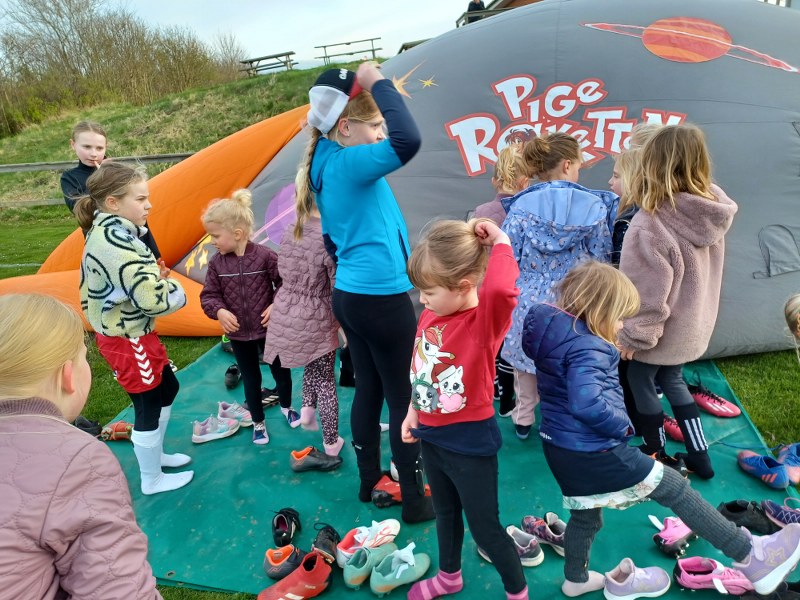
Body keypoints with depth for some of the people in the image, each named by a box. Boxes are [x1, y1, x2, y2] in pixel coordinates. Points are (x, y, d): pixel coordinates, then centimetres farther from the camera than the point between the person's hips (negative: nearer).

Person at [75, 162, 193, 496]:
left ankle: (154, 453, 44)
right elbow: (155, 301, -33)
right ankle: (152, 479, 29)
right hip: (128, 340, -10)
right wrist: (174, 290, -11)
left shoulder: (104, 234, 5)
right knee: (149, 405, 8)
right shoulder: (119, 244, -29)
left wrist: (154, 274, 0)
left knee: (168, 387, 25)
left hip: (120, 332, 10)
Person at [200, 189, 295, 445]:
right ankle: (258, 423, 34)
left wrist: (276, 305, -20)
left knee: (281, 371, 15)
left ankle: (286, 407, 44)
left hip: (268, 329, -2)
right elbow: (208, 295, -2)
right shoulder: (217, 263, -7)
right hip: (238, 334, 2)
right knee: (251, 379, 15)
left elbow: (285, 283, -8)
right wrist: (219, 311, -20)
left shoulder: (265, 256, -17)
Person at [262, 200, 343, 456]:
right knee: (325, 379, 12)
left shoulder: (289, 233, -2)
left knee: (312, 365, 32)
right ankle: (331, 443, 24)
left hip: (285, 316, 6)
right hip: (316, 322, -5)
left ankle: (307, 409, 22)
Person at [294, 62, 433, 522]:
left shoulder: (325, 169, 12)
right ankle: (416, 501, 17)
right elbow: (407, 141, -34)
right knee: (406, 399, 3)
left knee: (368, 390, 18)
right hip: (382, 299, -9)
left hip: (350, 295, 9)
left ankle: (370, 481, 34)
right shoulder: (348, 164, -17)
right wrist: (379, 83, -20)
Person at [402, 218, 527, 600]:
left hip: (469, 442, -7)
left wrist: (500, 242, -33)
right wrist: (413, 412, 16)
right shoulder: (429, 317, -3)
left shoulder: (486, 321, -25)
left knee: (485, 528, 11)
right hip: (431, 436, 7)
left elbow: (500, 288, -49)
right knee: (445, 512, 28)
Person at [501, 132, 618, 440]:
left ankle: (523, 420, 39)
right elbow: (601, 259, 0)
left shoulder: (521, 206, -8)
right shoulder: (594, 206, -7)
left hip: (530, 303, 1)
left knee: (527, 365, 21)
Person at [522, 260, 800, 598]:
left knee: (585, 516, 28)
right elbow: (587, 403, -39)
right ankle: (751, 557, 18)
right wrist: (623, 426, -21)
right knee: (676, 489, 5)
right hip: (593, 451, -9)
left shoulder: (553, 329, 4)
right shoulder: (586, 347, -26)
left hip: (561, 448, 9)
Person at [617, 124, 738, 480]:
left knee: (641, 383, 16)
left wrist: (633, 334, -11)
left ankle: (657, 456, 33)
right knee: (673, 380, 25)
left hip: (660, 329, -7)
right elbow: (699, 273, 7)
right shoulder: (711, 211, -7)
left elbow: (646, 290, -24)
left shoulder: (651, 223, -30)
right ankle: (699, 456, 34)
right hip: (694, 324, 7)